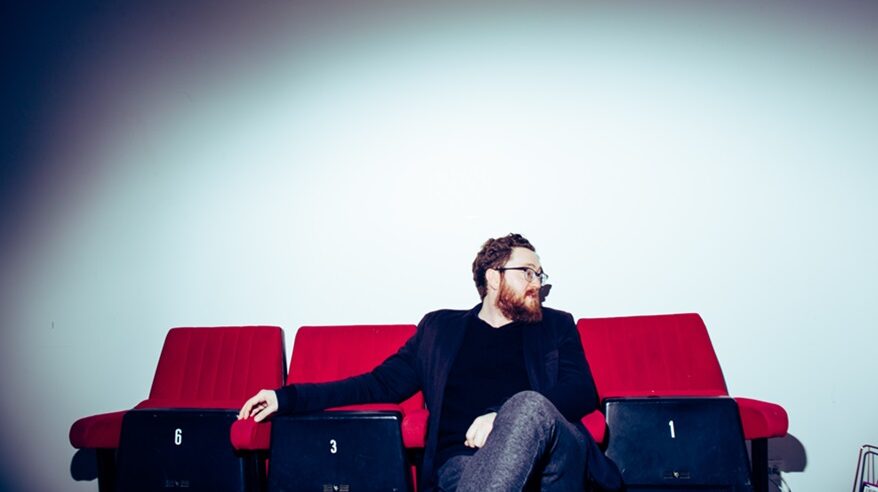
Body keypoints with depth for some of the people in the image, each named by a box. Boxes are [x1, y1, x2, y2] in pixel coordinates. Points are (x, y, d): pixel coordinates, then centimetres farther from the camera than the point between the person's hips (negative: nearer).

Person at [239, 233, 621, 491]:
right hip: (465, 458, -1)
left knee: (528, 404, -35)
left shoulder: (555, 326, 22)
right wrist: (288, 397, 10)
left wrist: (508, 418, -13)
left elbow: (582, 391, 7)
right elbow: (384, 383, 20)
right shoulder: (441, 327, 22)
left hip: (547, 454, 2)